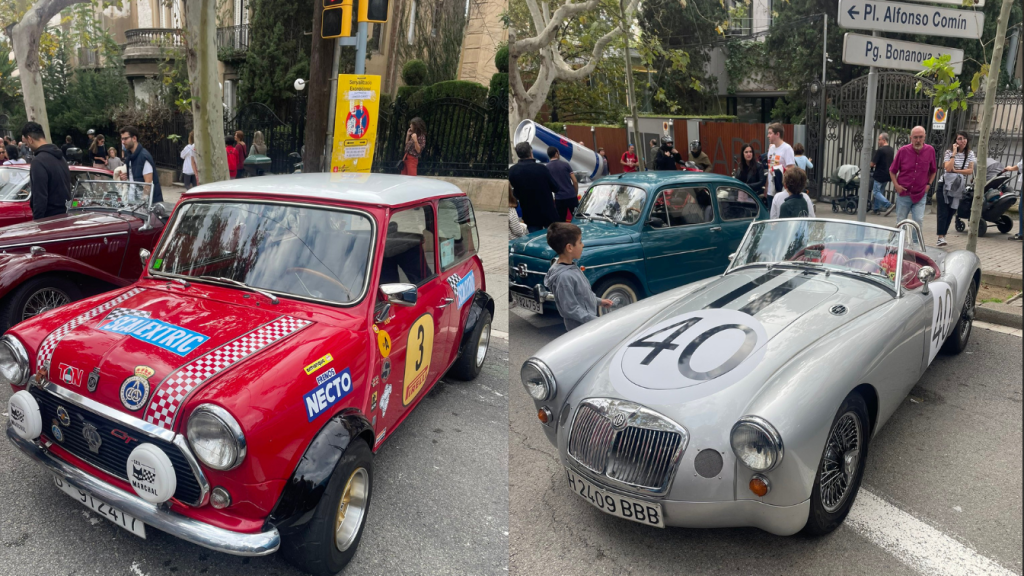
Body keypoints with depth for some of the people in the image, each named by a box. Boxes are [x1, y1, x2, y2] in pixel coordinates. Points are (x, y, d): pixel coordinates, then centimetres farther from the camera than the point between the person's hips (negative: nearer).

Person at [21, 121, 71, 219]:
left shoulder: (39, 161, -18)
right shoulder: (59, 156, 11)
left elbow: (40, 198, -21)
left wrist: (37, 221, -17)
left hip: (50, 217, -9)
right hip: (64, 214, 9)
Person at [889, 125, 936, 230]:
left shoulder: (930, 151, -3)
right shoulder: (903, 151, -6)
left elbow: (933, 171, 13)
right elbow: (892, 171, 5)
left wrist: (929, 184, 2)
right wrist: (896, 185, -6)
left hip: (920, 195, 0)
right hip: (903, 193, 0)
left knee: (919, 221, -9)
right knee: (901, 222, 9)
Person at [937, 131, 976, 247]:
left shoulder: (970, 154, 6)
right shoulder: (949, 152, -2)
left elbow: (970, 170, -3)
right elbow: (948, 168, -17)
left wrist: (955, 170, -12)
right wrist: (954, 153, -16)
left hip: (958, 188, 3)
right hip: (945, 185, -3)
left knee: (951, 212, 6)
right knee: (942, 212, -10)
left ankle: (943, 235, 14)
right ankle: (941, 237, -15)